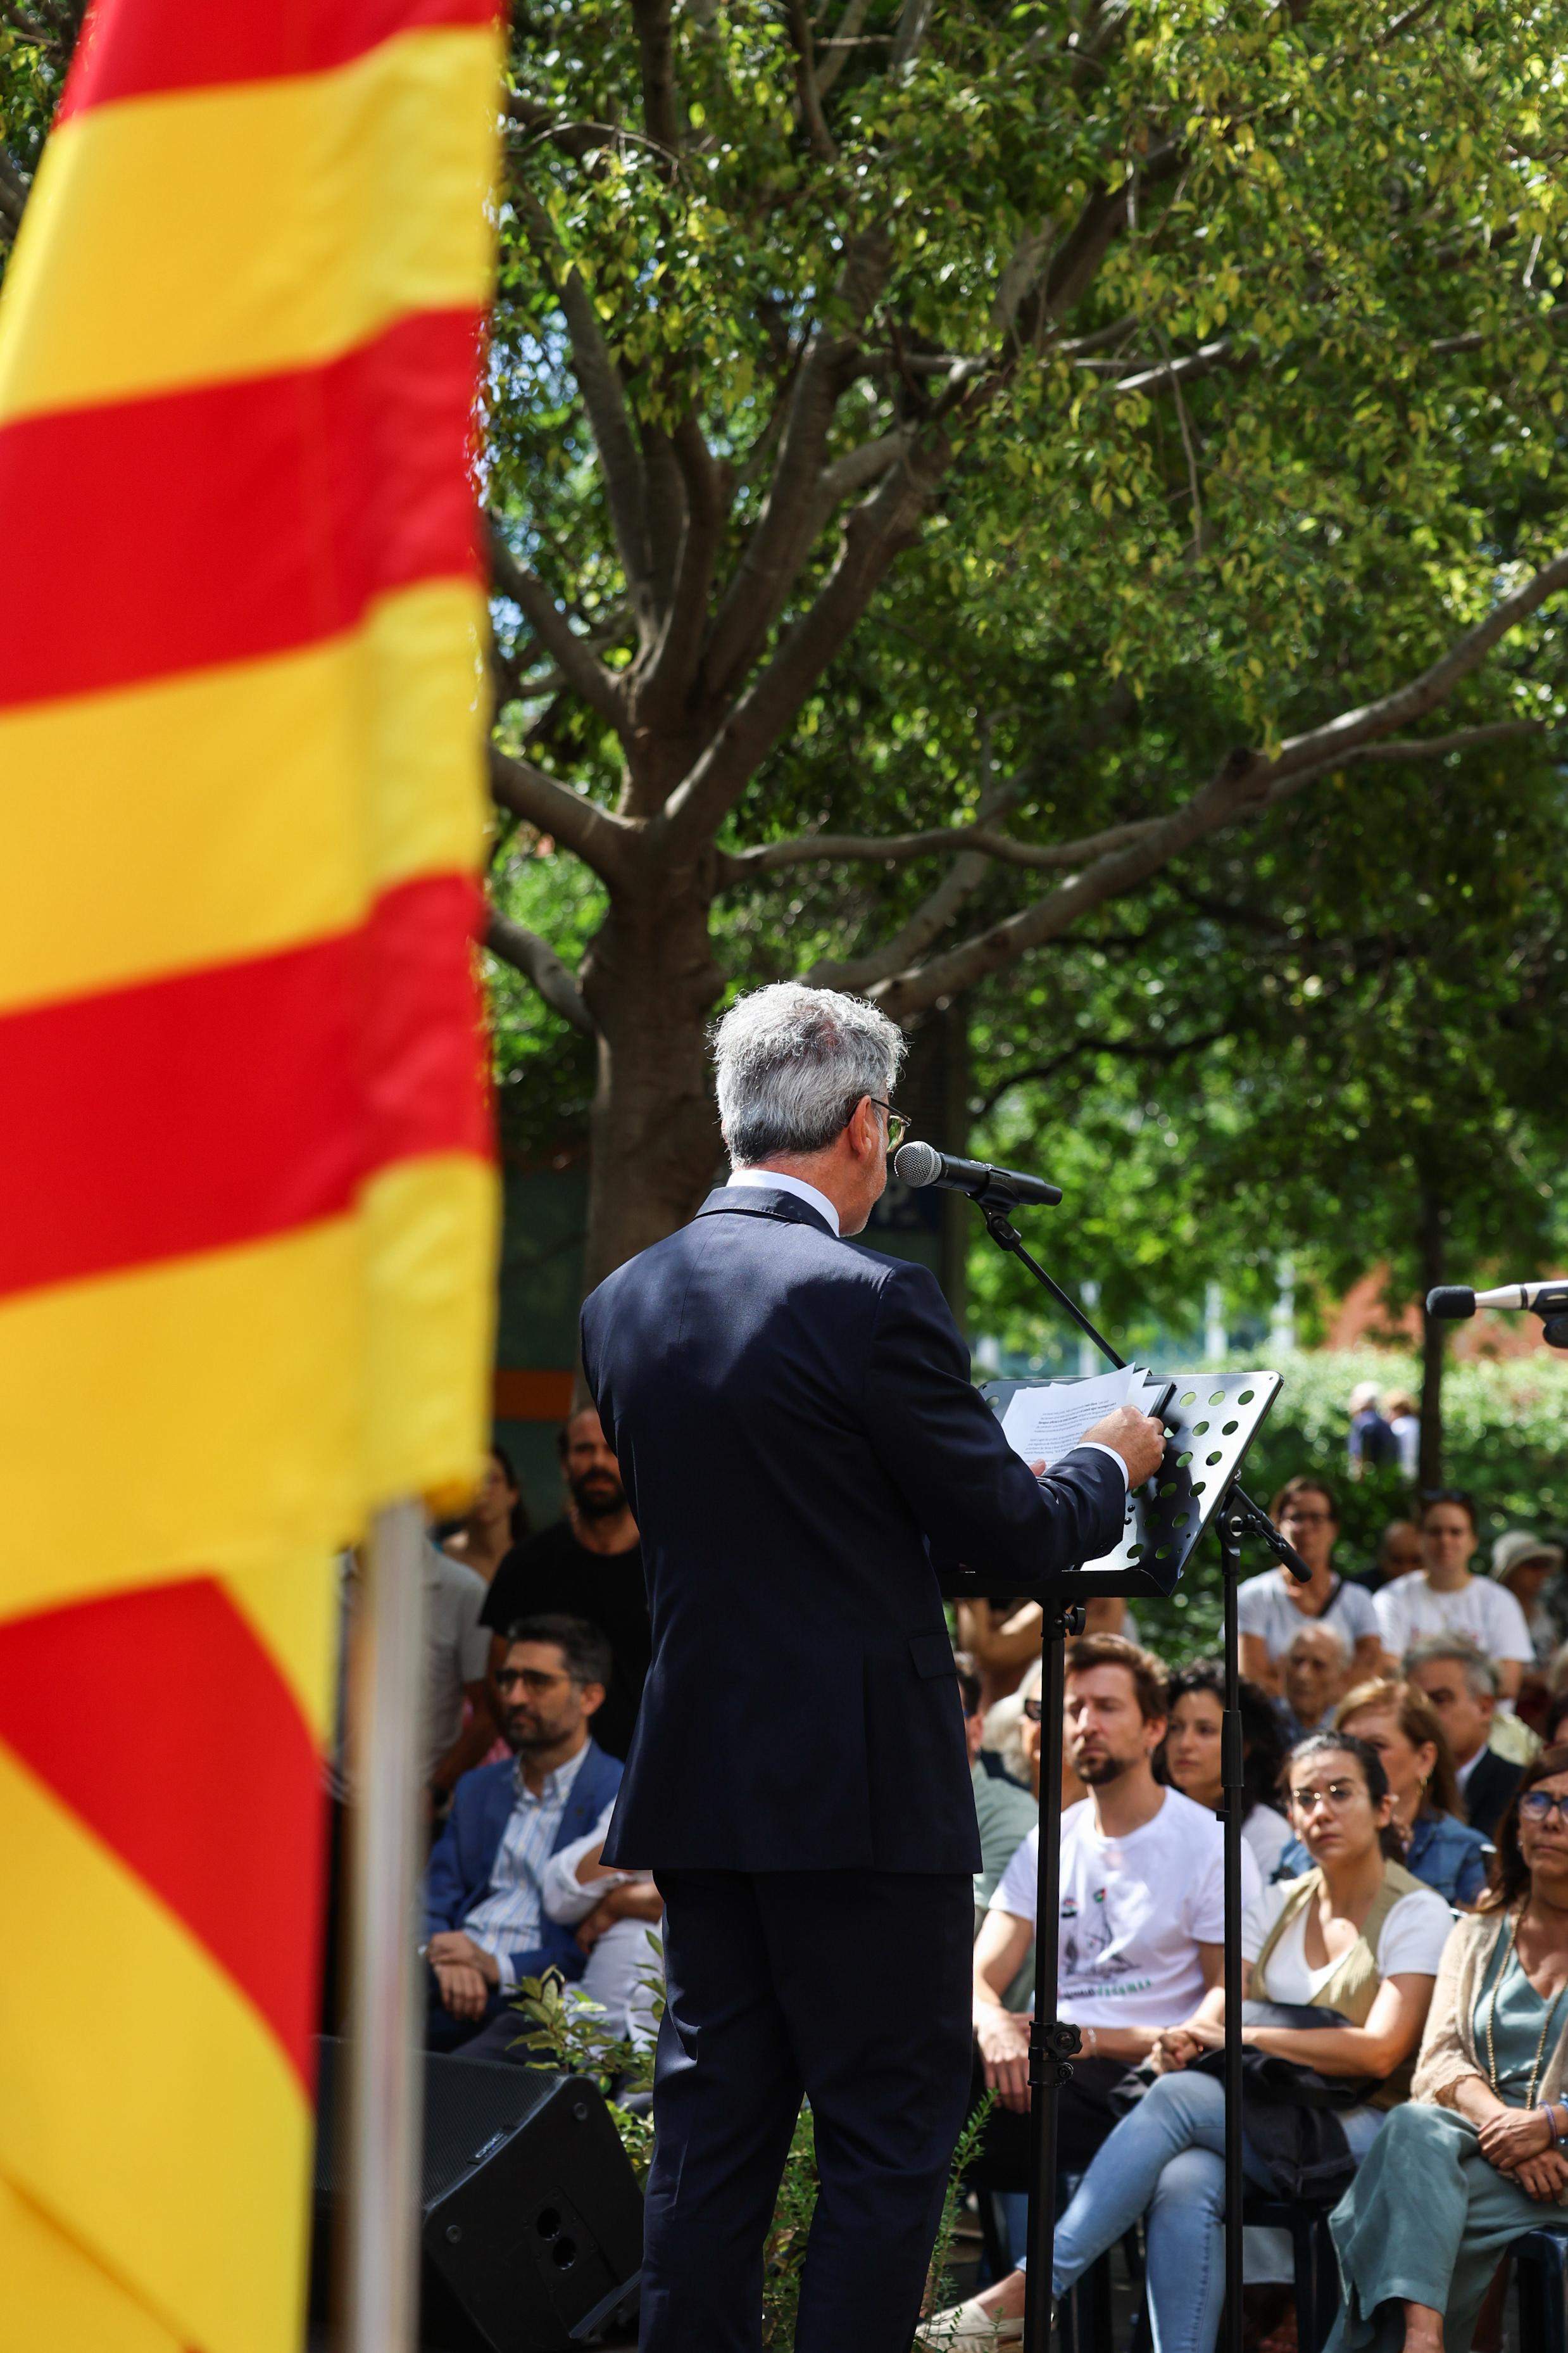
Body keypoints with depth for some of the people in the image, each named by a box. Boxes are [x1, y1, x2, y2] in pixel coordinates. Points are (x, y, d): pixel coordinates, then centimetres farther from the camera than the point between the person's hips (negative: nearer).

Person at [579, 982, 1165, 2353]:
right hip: (864, 1789, -7)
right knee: (891, 2131, 1)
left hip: (697, 1778, 7)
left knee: (712, 2129, 12)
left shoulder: (625, 1301, 7)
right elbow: (1014, 1540, -11)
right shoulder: (870, 1302, -16)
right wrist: (1109, 1466, 10)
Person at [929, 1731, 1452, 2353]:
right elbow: (1219, 2005, 6)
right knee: (1185, 2185, -31)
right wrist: (1185, 2041, -18)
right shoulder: (1280, 1905, 18)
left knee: (1177, 2097, -28)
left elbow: (1379, 2051, -13)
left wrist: (1241, 2036, -14)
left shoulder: (1417, 1914, 0)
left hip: (1358, 2133, -5)